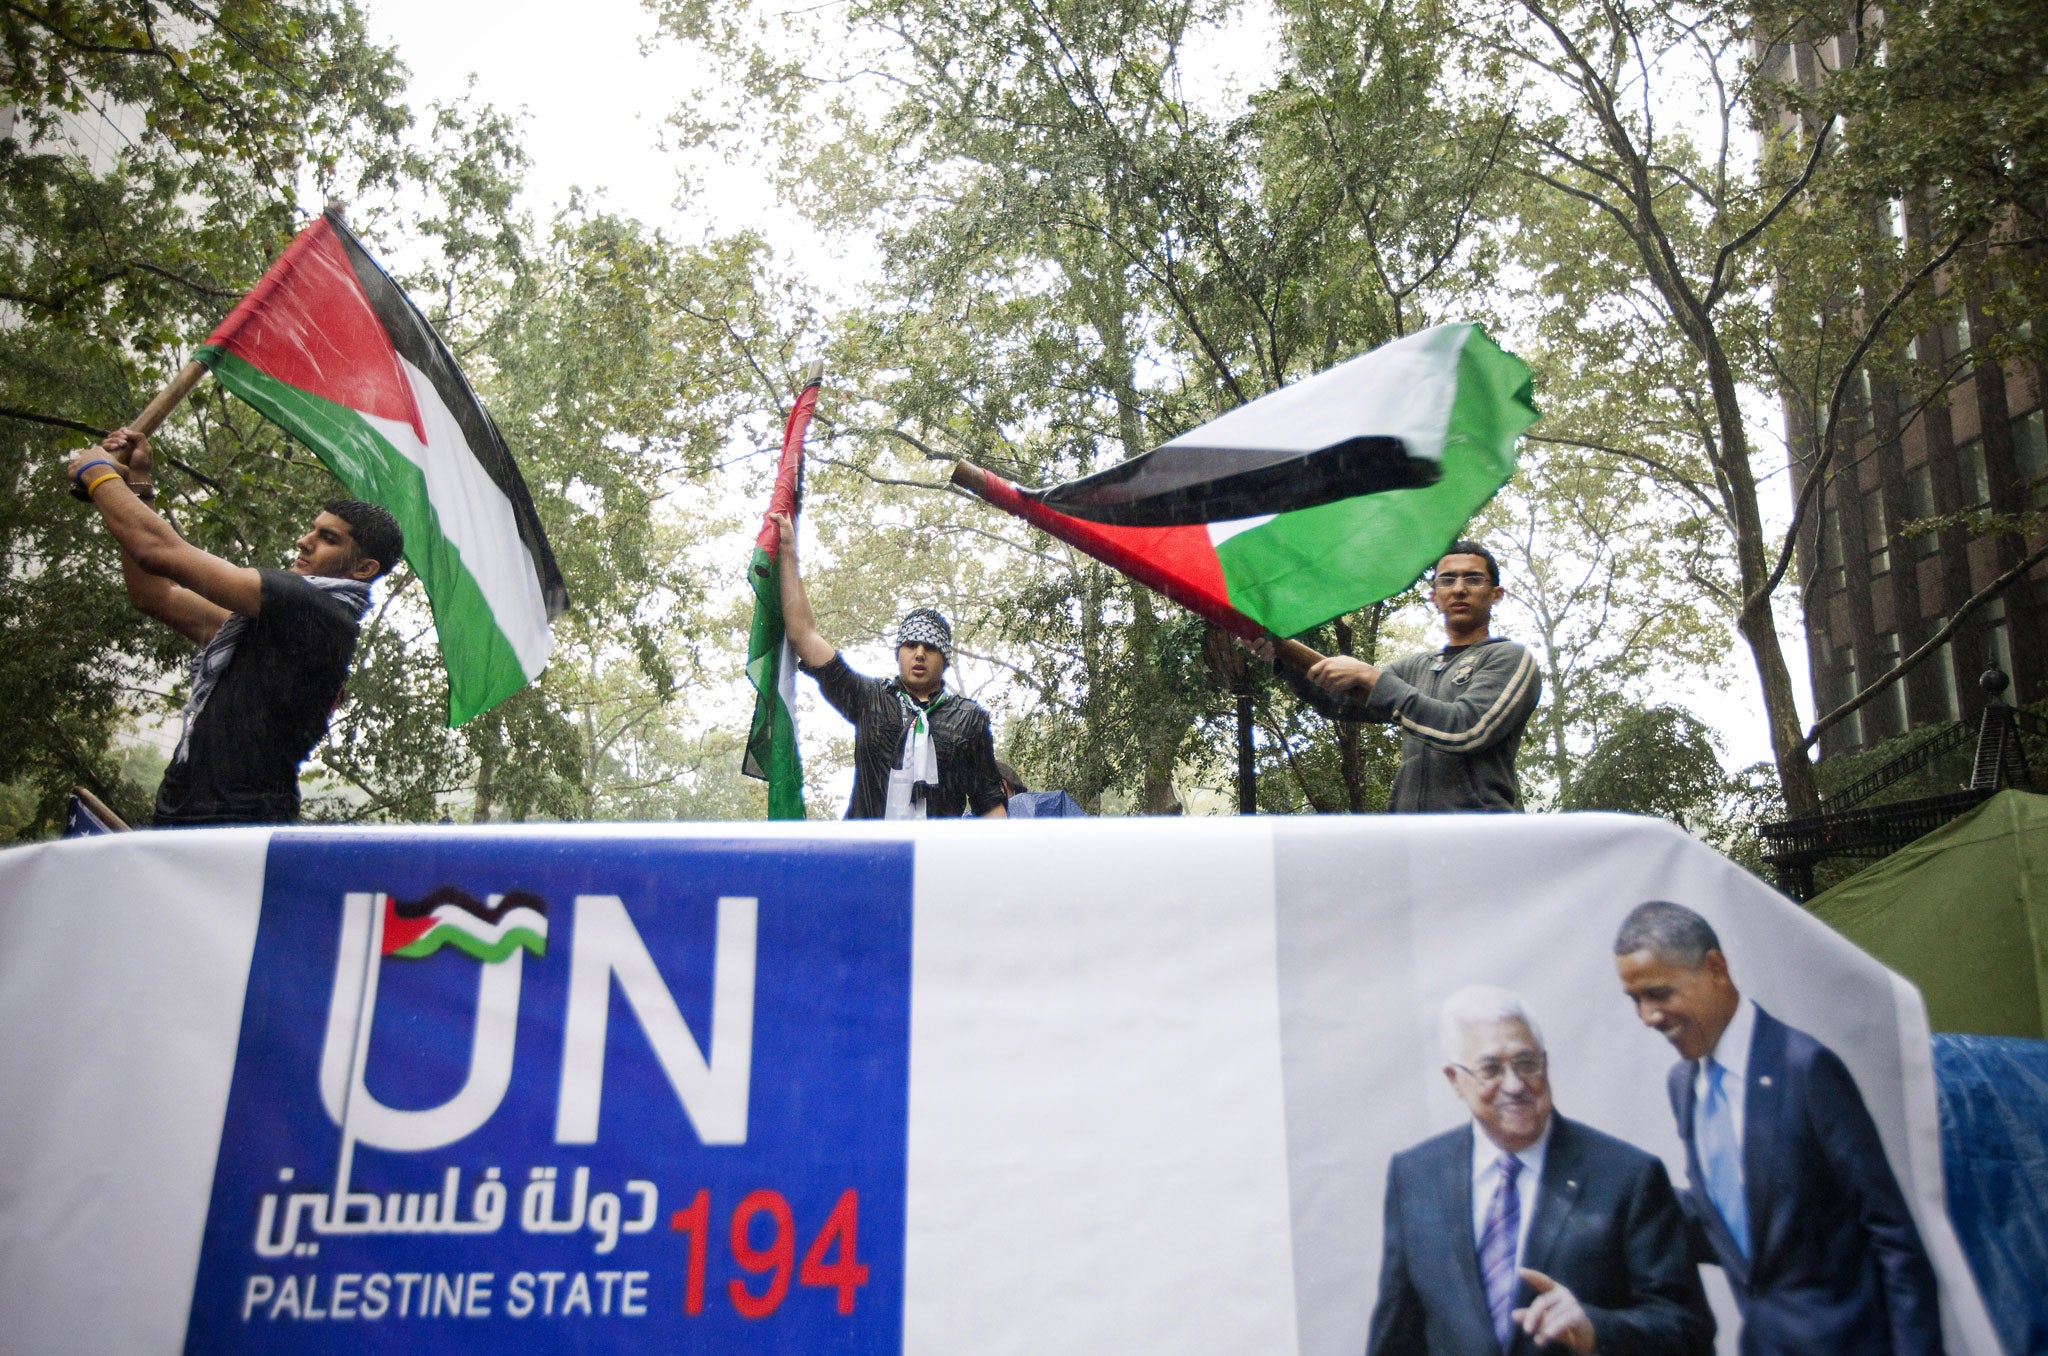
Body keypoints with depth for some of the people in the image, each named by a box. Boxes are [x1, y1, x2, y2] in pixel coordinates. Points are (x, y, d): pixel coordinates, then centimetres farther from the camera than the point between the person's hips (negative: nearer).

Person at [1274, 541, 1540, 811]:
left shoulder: (1511, 658, 3)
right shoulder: (1416, 667, 22)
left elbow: (1465, 730, -13)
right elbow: (1338, 702, 13)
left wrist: (1369, 676, -12)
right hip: (1405, 810, 5)